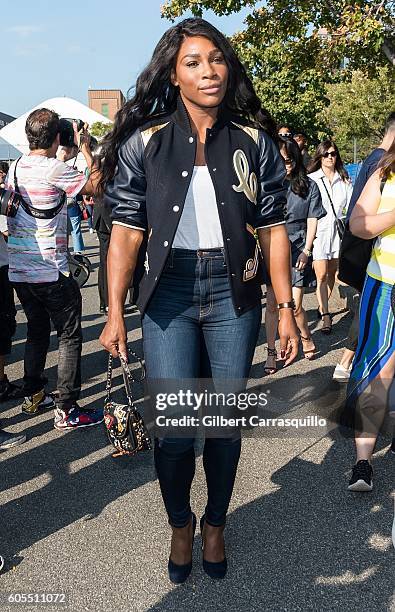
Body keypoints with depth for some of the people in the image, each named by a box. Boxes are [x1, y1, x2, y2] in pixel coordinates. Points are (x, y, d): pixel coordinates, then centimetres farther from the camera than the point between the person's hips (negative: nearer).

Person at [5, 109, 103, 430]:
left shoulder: (15, 167, 7)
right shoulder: (55, 169, -16)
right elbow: (97, 186, -8)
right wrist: (85, 149, 3)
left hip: (18, 269, 8)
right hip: (51, 273, -7)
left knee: (37, 331, 21)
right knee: (70, 337, 2)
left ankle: (33, 397, 30)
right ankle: (67, 410, 4)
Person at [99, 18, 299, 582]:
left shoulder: (254, 142, 3)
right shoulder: (144, 143, 1)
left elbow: (273, 230, 4)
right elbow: (127, 232, 0)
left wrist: (286, 309, 1)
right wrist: (115, 314, -4)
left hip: (234, 294, 1)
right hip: (170, 295, -1)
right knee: (175, 431, 0)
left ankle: (215, 525, 35)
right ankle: (180, 526, 29)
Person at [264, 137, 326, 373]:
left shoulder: (309, 186, 3)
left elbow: (312, 221, 3)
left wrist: (306, 251, -5)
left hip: (297, 250, -1)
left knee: (295, 306, -1)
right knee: (272, 304, 1)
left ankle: (307, 338, 28)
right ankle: (272, 352, 13)